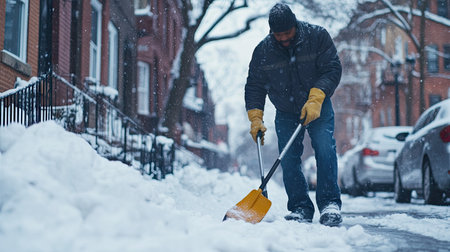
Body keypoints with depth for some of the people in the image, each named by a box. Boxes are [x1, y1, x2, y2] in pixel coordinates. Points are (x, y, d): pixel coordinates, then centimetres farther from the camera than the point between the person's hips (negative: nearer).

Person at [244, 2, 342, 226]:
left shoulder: (317, 36, -15)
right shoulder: (263, 51, -10)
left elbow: (332, 69, -18)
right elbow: (254, 86, -1)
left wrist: (315, 99, -30)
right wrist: (255, 118, -13)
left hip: (318, 107, -2)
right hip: (286, 113, 2)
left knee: (325, 149, -18)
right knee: (289, 160, -5)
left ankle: (330, 203, -12)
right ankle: (300, 208, 5)